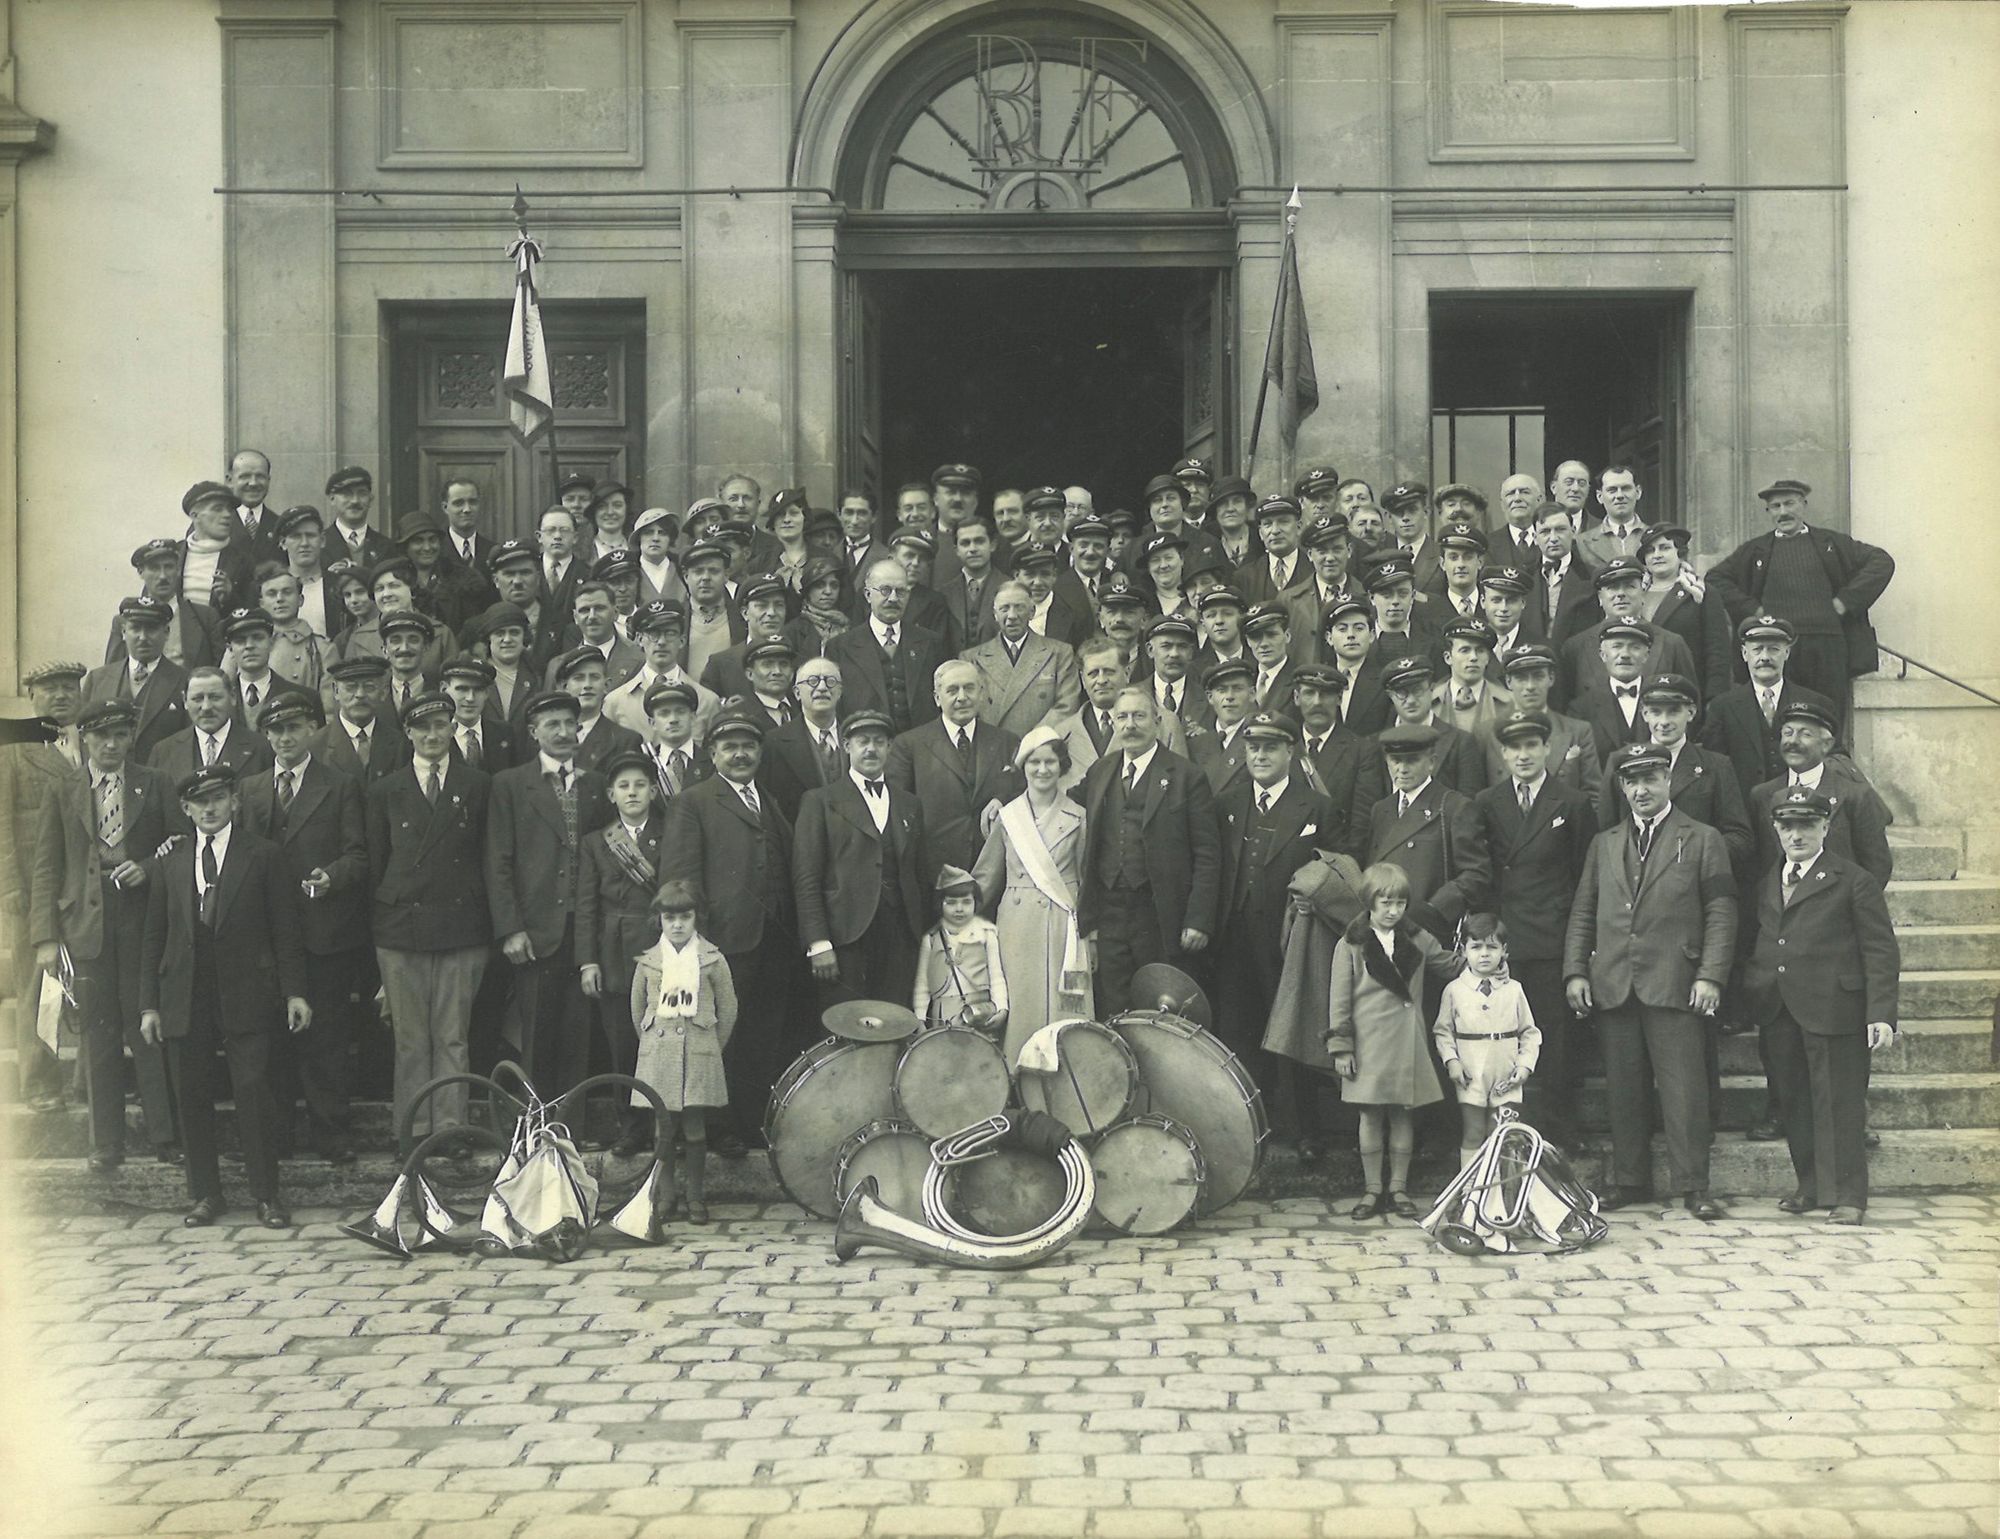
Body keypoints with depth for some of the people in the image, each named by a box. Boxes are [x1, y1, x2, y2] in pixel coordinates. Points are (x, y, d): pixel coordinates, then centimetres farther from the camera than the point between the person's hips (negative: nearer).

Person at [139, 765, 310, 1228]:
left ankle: (267, 1195, 1)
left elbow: (284, 930, 2)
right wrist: (149, 1004, 6)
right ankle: (205, 1193, 16)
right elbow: (153, 939, 12)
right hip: (185, 999, 3)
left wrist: (293, 992, -5)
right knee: (191, 1098, 4)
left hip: (245, 995, -3)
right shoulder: (169, 863, 12)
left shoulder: (261, 856, 4)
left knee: (253, 1093, -7)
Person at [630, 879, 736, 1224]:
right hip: (658, 1057, 1)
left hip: (699, 1056, -1)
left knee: (695, 1128, 0)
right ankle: (665, 1196, 14)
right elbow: (637, 1010, 15)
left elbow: (728, 1007, 6)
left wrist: (710, 1046, 8)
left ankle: (696, 1197, 10)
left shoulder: (711, 959, 0)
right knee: (663, 1128, 3)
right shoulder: (648, 962, 4)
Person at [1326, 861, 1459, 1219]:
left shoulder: (1417, 939, 6)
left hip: (1408, 1041, 3)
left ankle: (1398, 1187, 18)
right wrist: (1341, 1048, -6)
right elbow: (1339, 1000, -3)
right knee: (1371, 1116, 5)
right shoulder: (1351, 945, -3)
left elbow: (1449, 967, 18)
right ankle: (1373, 1190, 14)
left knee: (1402, 1115, 8)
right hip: (1369, 1044, -2)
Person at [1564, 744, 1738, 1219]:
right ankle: (1629, 1182, 13)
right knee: (1623, 1090, 6)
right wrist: (1575, 971, 4)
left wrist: (1711, 975, -9)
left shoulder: (1702, 841, 6)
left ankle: (1692, 1186, 0)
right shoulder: (1603, 845, 17)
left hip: (1675, 984, -3)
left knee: (1684, 1088, -5)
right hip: (1612, 985, 4)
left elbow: (1720, 913, 1)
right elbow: (1582, 913, 16)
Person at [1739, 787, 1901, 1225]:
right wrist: (1747, 997, 4)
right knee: (1794, 1103, 9)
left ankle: (1847, 1195, 4)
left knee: (1839, 1104, -3)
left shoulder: (1854, 882, -1)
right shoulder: (1765, 885, 16)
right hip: (1777, 1015, 5)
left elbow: (1881, 953, -4)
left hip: (1832, 1011, -5)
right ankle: (1811, 1186, 20)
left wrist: (1881, 1014, -11)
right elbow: (1754, 947, 19)